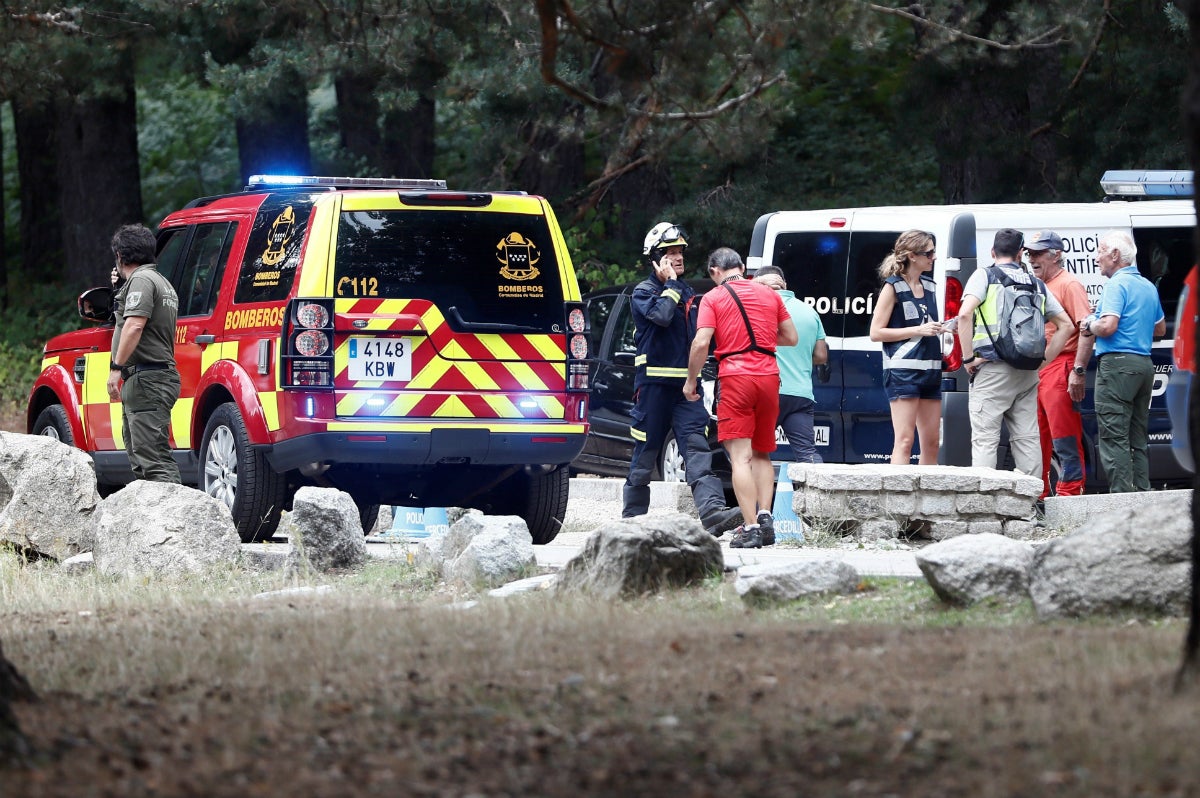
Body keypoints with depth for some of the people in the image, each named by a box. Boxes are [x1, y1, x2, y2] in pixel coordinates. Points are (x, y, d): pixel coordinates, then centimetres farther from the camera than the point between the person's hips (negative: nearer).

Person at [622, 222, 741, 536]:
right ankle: (632, 518, 13)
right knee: (646, 452, 2)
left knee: (696, 445, -11)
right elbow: (662, 314, -23)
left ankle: (711, 510, -27)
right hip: (654, 383, -5)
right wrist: (670, 283, -9)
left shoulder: (687, 293, 19)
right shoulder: (643, 292, -1)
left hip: (685, 384, 5)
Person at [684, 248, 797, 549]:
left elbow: (701, 343, -10)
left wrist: (691, 380, 3)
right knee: (762, 455, 18)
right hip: (769, 375, 4)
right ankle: (765, 516, 2)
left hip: (735, 377, -4)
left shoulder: (713, 298, 1)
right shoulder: (769, 294, 13)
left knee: (741, 457, -7)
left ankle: (750, 528, -16)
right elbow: (791, 338, 17)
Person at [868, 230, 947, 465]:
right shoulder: (893, 287, -4)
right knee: (904, 441, -12)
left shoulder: (929, 286, 16)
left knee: (932, 442, 6)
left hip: (930, 369, 8)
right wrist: (918, 331, -13)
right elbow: (876, 332, -8)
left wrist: (941, 329, 9)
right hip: (903, 369, -8)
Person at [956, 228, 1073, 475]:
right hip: (1027, 373, 4)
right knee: (1027, 439, 9)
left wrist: (968, 357, -9)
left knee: (985, 439, -5)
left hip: (992, 370, -4)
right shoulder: (1036, 284, 15)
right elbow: (1066, 325, 14)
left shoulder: (985, 276, 1)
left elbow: (965, 314, -15)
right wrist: (1043, 360, 15)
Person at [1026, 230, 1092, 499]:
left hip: (1059, 371, -10)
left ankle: (1069, 493, -8)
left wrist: (1079, 370, -22)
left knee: (1065, 440, -8)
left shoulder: (1069, 285, -7)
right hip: (1033, 372, 10)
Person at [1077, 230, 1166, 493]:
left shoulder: (1117, 285, -10)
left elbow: (1108, 326, -21)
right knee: (1138, 439, 11)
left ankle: (1121, 494, -16)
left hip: (1117, 364, -9)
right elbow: (1160, 329, 27)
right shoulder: (1148, 287, 17)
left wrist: (1090, 326, -2)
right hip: (1144, 363, 9)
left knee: (1113, 437, -9)